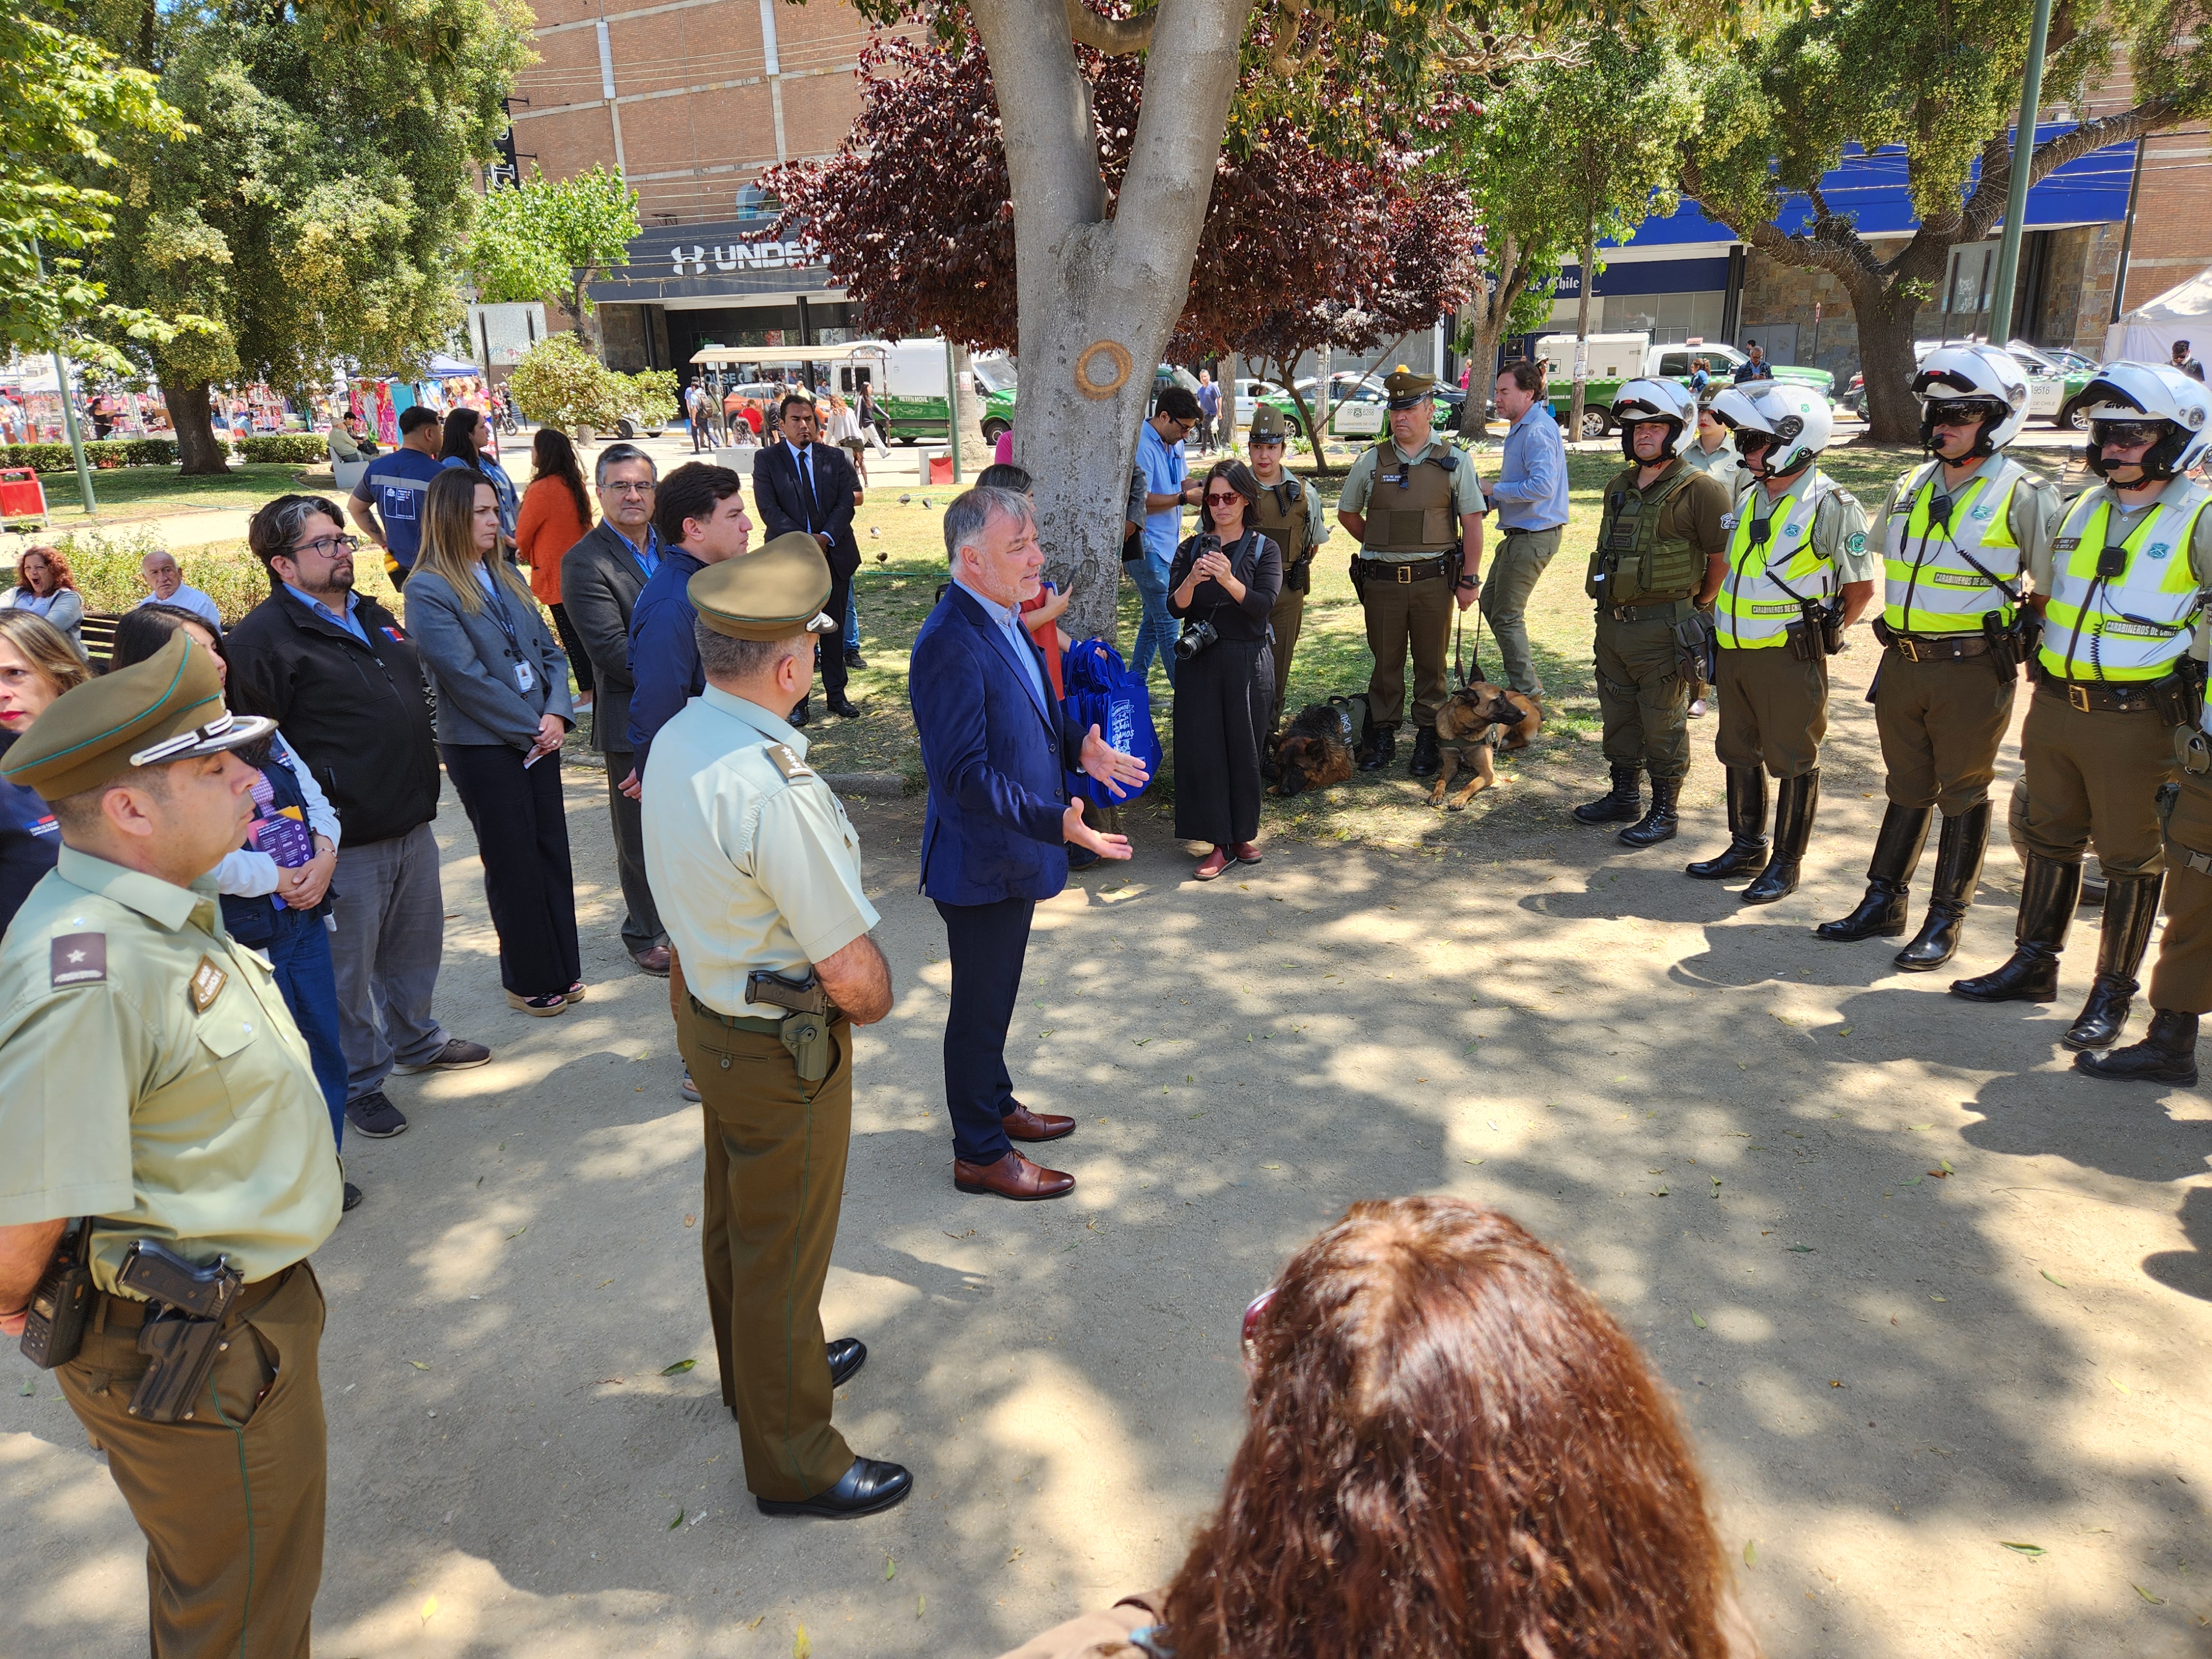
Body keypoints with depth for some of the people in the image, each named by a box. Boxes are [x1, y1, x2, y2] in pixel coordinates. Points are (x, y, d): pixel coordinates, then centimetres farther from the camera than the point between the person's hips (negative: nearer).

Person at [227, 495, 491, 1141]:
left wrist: (423, 773, 21)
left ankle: (416, 1040, 44)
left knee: (417, 947, 23)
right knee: (350, 971, 7)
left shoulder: (373, 616, 12)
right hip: (343, 842, -8)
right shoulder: (263, 638, -14)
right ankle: (360, 1082, 24)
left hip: (412, 822, 8)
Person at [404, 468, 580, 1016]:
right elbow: (466, 676, -17)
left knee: (553, 852, 11)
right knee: (514, 866, 5)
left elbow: (548, 650, 9)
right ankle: (530, 981, 20)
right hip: (483, 748, -6)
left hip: (537, 739, 6)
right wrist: (532, 728, -13)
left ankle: (563, 970, 24)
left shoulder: (505, 576, 10)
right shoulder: (428, 590, -11)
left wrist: (558, 713, -7)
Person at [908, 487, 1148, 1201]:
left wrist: (1079, 747, 4)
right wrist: (1056, 821, -35)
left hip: (1014, 854, 9)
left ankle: (995, 1105, 45)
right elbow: (964, 773, -30)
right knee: (980, 1008, 7)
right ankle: (979, 1155, 24)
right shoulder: (951, 646, -27)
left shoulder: (1005, 620, 4)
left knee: (994, 997, 25)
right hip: (981, 865, -9)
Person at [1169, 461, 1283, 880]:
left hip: (1247, 661, -1)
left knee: (1244, 748, 3)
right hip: (1200, 661, 1)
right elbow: (1174, 608, -2)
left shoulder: (1264, 549, 2)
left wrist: (1229, 581, -30)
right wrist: (1192, 581, -22)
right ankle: (1216, 843, 4)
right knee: (1202, 748, -3)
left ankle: (1242, 835, 19)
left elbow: (1264, 605, -13)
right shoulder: (1192, 549, 7)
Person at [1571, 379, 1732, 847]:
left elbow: (1724, 559, -9)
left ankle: (1664, 812, 13)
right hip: (1613, 621, 8)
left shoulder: (1699, 490, -11)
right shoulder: (1619, 487, 12)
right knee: (1619, 715, 17)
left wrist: (1697, 606, 0)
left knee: (1663, 722, 2)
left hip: (1662, 628, -7)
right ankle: (1624, 796, 32)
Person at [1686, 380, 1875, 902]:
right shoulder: (1750, 499, 10)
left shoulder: (1830, 506, -12)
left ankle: (1785, 865, 13)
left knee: (1793, 762, 4)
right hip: (1734, 654, 8)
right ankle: (1746, 847, 31)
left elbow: (1860, 588, -7)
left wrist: (1813, 634, -2)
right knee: (1739, 753, 16)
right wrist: (1716, 627, 15)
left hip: (1789, 658, -7)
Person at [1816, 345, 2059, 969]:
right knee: (1907, 789, 15)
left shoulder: (2021, 496, -8)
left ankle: (1945, 920, 14)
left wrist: (2027, 641, -6)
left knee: (1964, 796, 5)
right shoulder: (1911, 489, 9)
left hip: (1973, 672, -5)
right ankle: (1884, 903, 24)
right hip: (1902, 665, 5)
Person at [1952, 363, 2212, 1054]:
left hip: (2136, 720, -6)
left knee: (2131, 857, 5)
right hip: (2055, 706, 6)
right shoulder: (2082, 510, 9)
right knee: (2051, 836, 15)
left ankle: (2113, 991, 16)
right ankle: (2034, 964, 28)